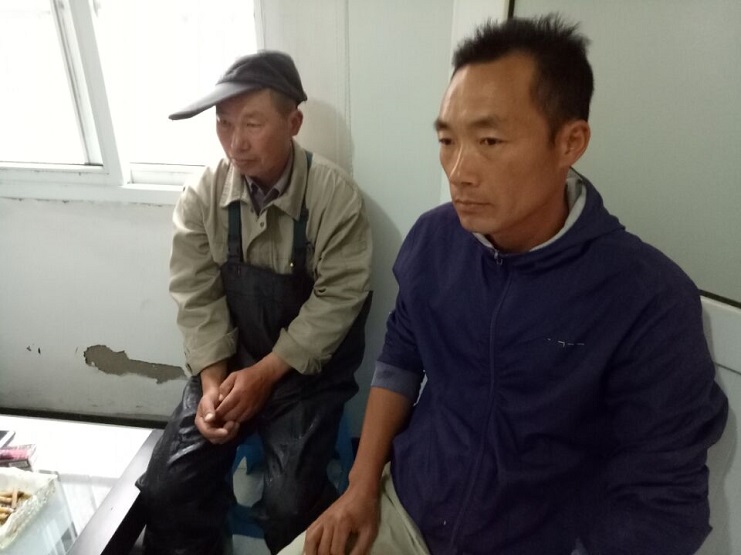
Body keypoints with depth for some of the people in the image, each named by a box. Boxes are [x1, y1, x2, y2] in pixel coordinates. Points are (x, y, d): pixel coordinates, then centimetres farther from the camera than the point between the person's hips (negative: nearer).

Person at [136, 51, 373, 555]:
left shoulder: (335, 195, -16)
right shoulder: (201, 195, -6)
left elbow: (337, 298, -16)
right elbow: (198, 297, -3)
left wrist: (266, 373, -16)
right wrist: (212, 382, -13)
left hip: (308, 370, -3)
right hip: (228, 363, 4)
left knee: (287, 506, -14)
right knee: (165, 490, -5)